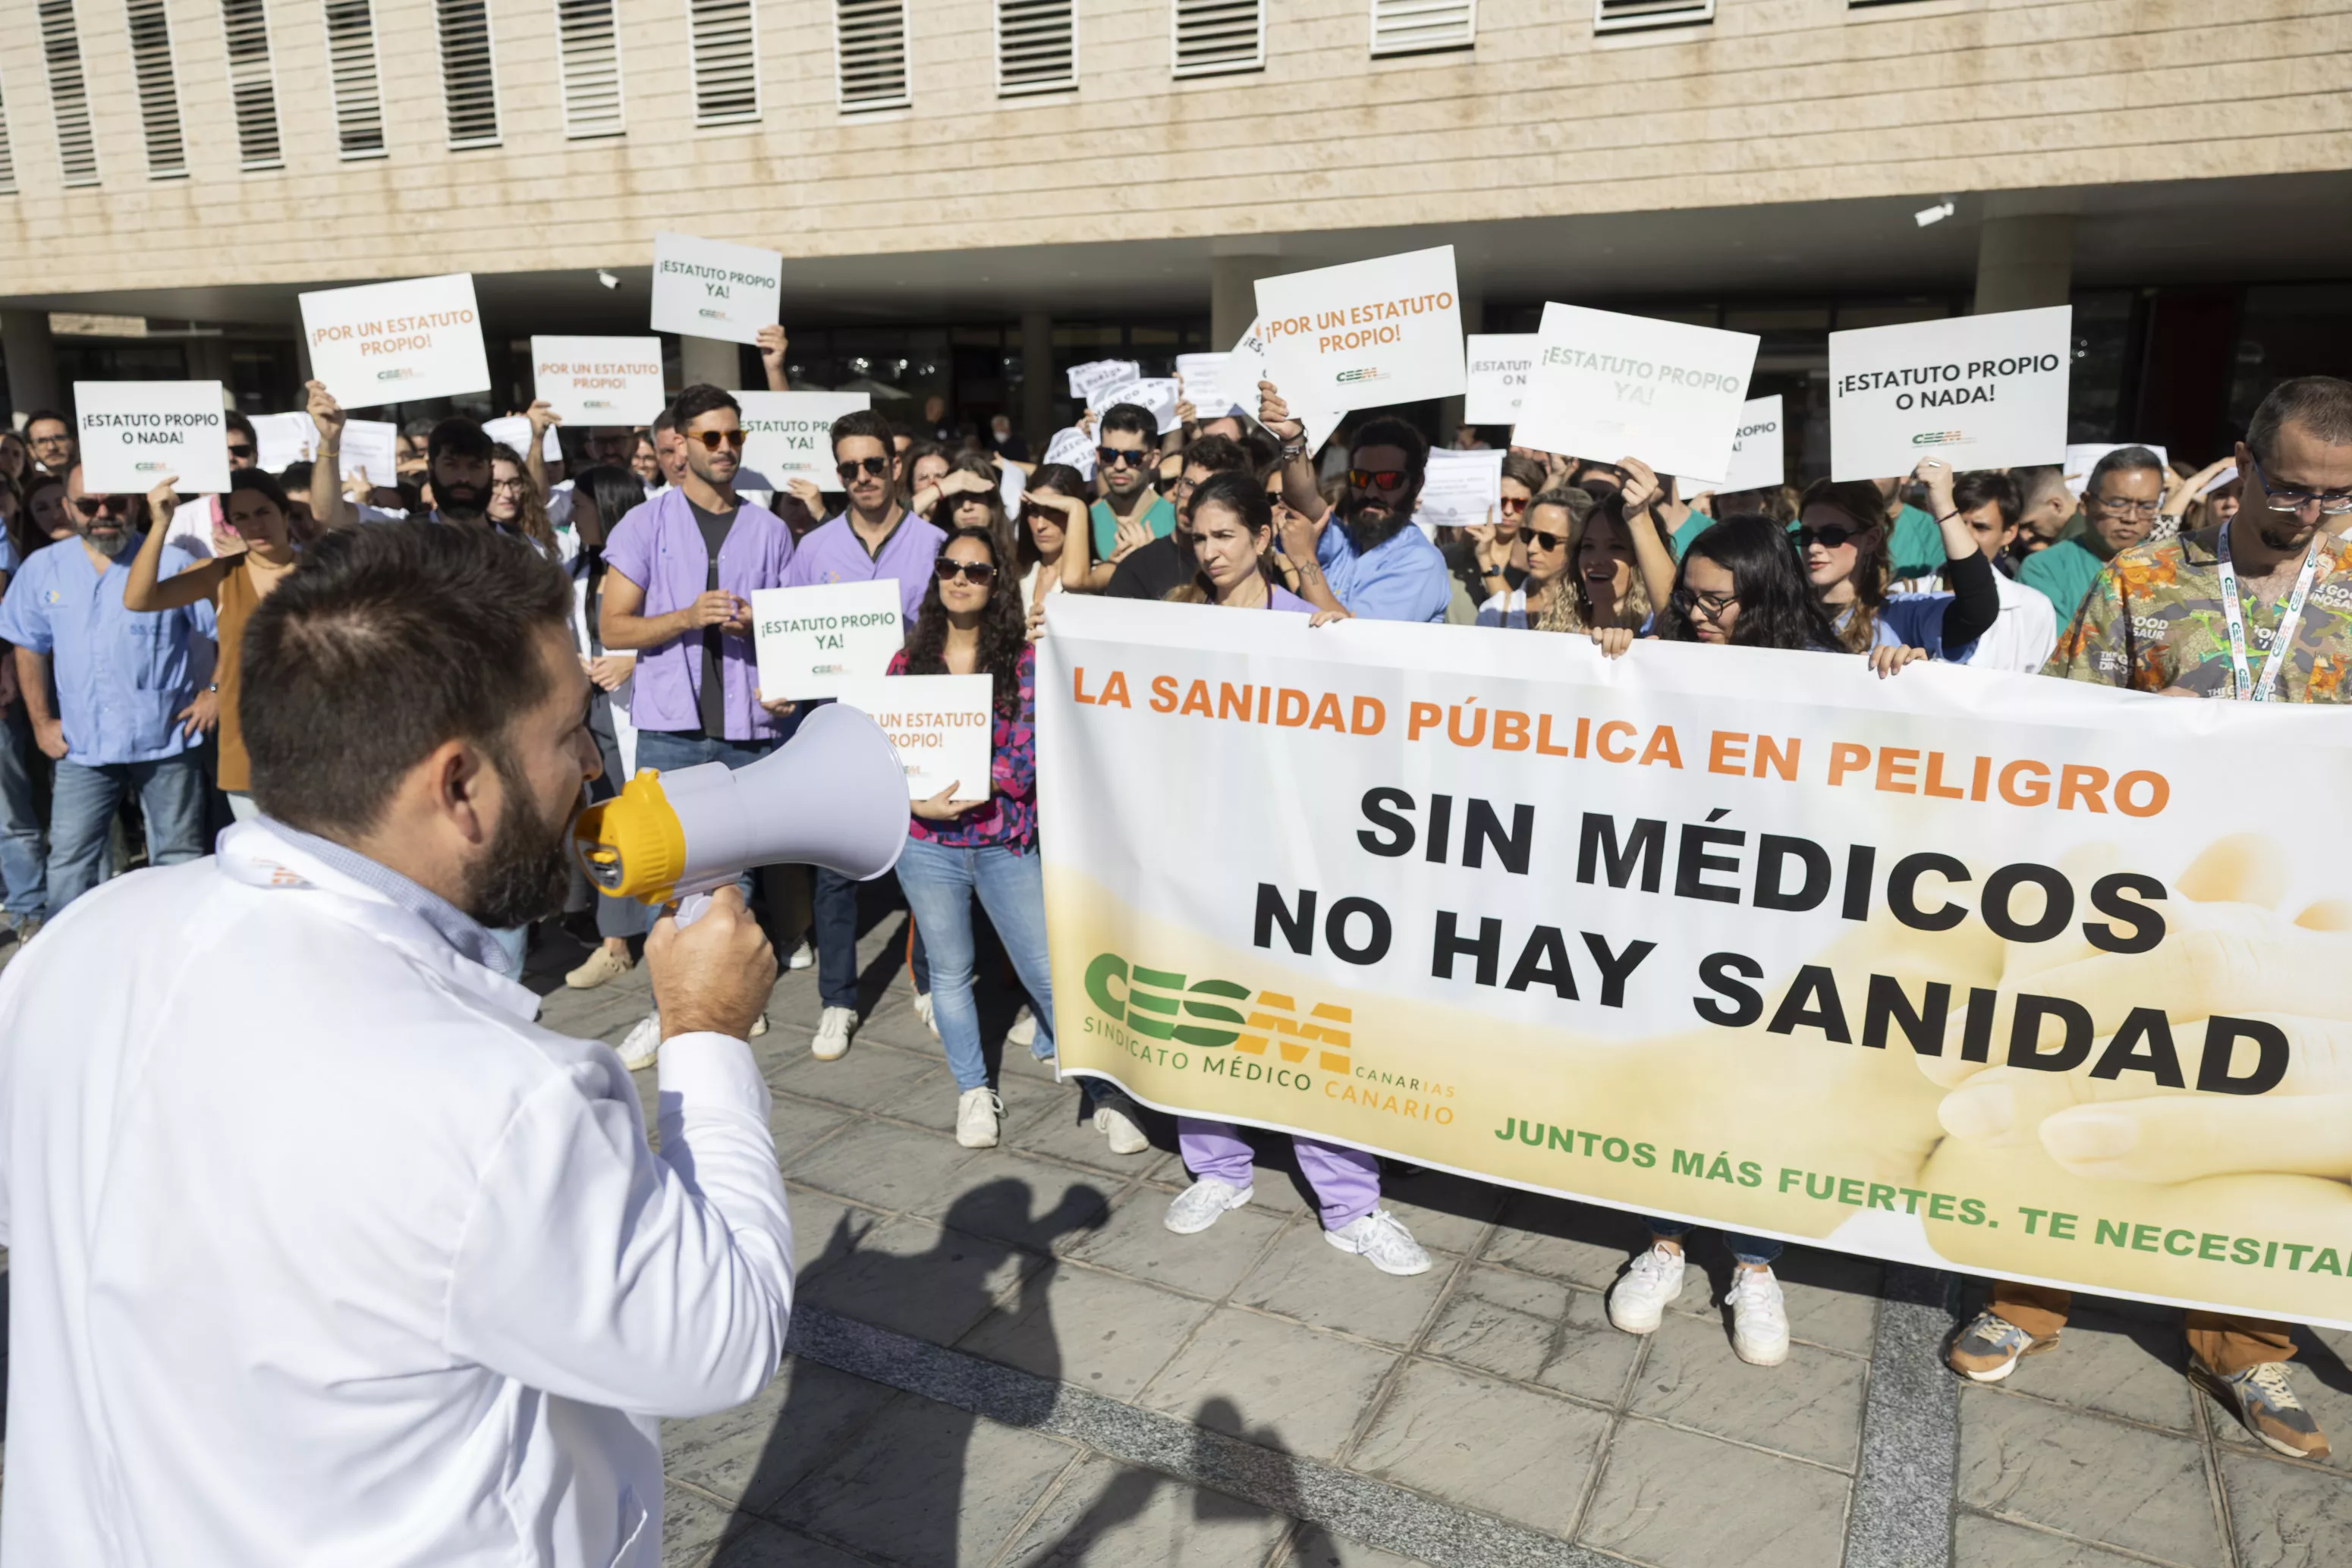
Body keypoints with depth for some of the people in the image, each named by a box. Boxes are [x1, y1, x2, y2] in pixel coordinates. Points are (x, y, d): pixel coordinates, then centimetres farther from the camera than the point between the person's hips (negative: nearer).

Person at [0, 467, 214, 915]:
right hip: (82, 745, 3)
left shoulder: (173, 564, -8)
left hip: (165, 740, -2)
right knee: (69, 865, 6)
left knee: (179, 860, 9)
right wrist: (40, 721, 10)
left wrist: (215, 693, -7)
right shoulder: (42, 569, 3)